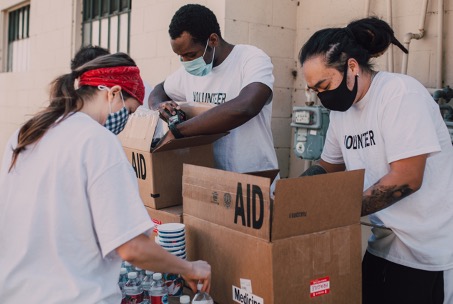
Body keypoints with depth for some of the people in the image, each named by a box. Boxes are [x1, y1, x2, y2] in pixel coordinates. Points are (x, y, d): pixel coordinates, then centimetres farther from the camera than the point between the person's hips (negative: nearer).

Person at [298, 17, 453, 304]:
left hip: (428, 253, -7)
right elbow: (328, 167, 17)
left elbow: (405, 180, -23)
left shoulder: (400, 92, -17)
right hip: (380, 245, 7)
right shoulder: (341, 110, 5)